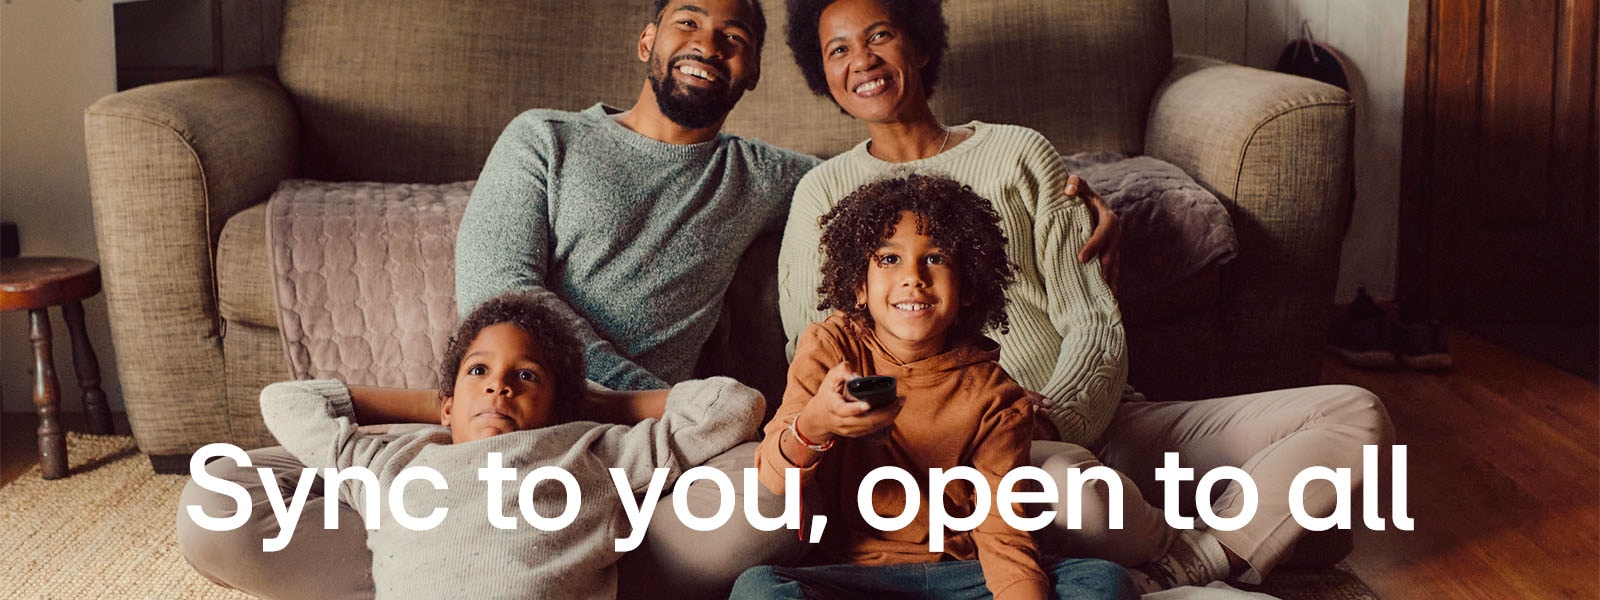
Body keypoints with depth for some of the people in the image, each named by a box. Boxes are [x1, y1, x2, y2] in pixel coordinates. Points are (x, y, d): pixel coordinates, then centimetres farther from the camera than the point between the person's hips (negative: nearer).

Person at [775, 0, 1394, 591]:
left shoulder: (1021, 153, 16)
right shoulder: (825, 192, 12)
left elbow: (1095, 323, 8)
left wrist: (1056, 414, -15)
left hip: (1087, 416, 4)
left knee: (1356, 415, -10)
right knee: (1069, 481, -41)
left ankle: (1172, 571, -22)